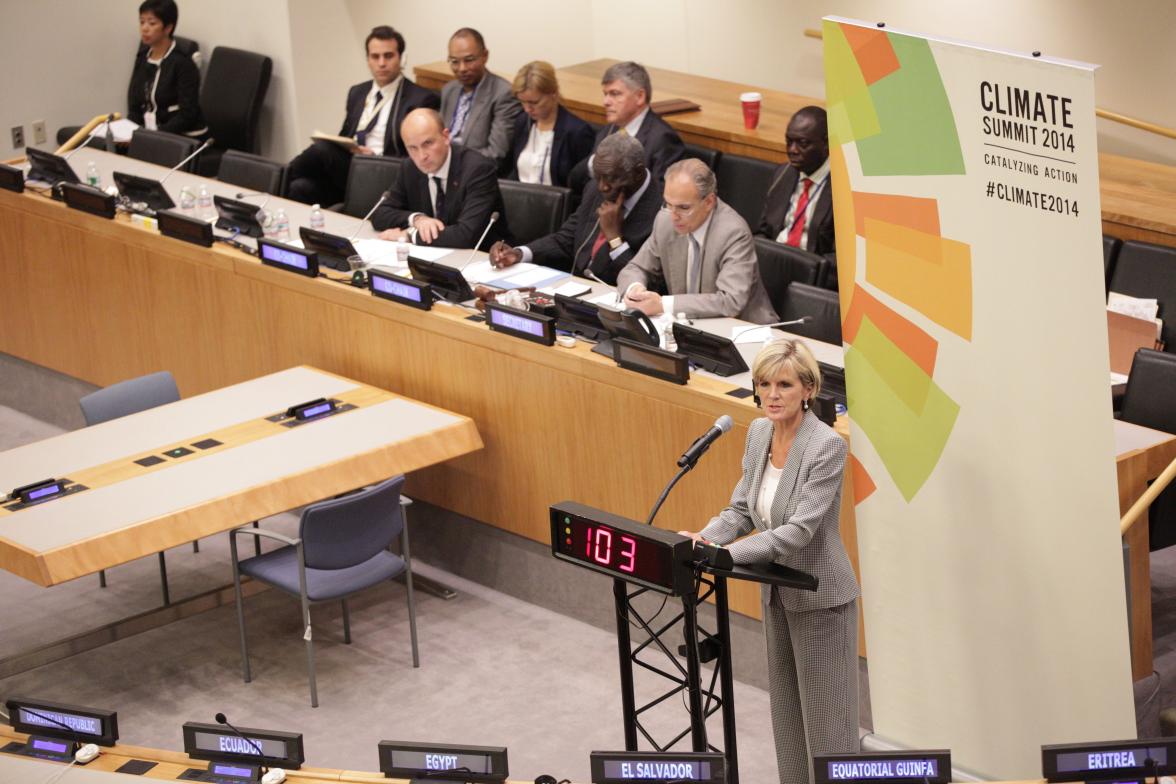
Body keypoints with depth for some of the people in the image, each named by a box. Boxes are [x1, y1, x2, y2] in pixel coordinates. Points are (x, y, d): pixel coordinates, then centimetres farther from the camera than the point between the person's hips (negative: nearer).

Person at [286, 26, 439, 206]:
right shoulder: (357, 93, 21)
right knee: (302, 188, -28)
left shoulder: (422, 100, 0)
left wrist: (376, 157, -17)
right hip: (345, 169, 6)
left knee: (322, 149, -26)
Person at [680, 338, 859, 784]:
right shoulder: (759, 432, 0)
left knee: (826, 719, 2)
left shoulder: (827, 446, -24)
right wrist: (704, 537, -14)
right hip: (777, 596, 8)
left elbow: (798, 531, -28)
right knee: (786, 714, 18)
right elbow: (742, 509, 6)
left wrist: (724, 553, -33)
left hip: (819, 599, -8)